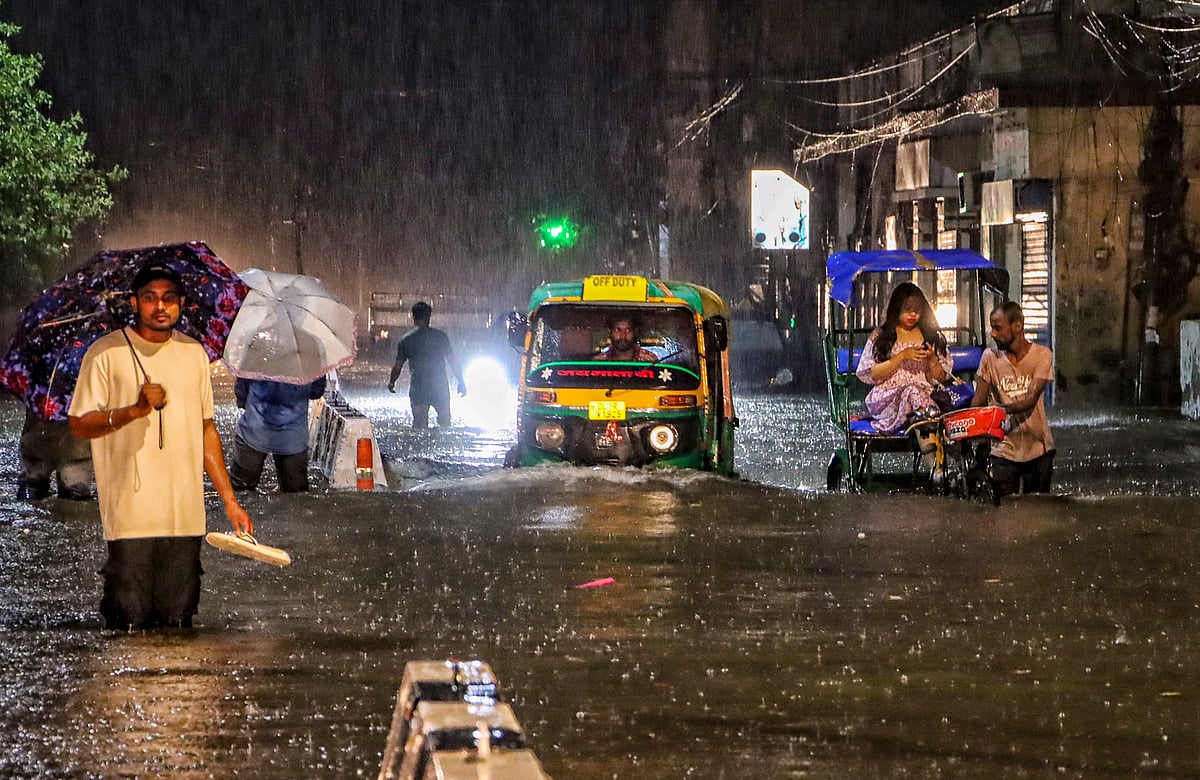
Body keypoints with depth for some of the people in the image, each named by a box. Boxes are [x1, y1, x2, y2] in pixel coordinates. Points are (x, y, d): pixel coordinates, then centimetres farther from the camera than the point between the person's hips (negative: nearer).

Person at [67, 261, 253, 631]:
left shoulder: (194, 353, 14)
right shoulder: (105, 353, -2)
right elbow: (78, 424, -4)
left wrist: (229, 500, 16)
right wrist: (135, 410, -19)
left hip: (186, 515, 4)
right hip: (130, 514, -4)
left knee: (179, 623, 5)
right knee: (130, 621, -7)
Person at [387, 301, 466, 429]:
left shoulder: (406, 340, 1)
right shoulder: (440, 336, -1)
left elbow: (397, 366, 5)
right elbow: (452, 361, -1)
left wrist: (391, 383, 23)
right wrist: (461, 381, 7)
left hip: (418, 389, 0)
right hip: (440, 388, 0)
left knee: (419, 424, 2)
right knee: (444, 422, 14)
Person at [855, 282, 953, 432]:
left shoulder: (931, 335, 19)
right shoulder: (880, 336, 12)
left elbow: (942, 377, 17)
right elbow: (869, 375, 0)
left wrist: (932, 359, -5)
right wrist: (902, 356, -7)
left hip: (927, 395, 2)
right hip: (887, 398, -2)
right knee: (912, 391, -37)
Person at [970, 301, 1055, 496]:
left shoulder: (1041, 355, -5)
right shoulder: (990, 357, 1)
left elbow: (1031, 400, -16)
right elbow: (978, 401, 1)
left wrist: (1003, 409, -34)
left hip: (1038, 449, -1)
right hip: (1004, 449, 1)